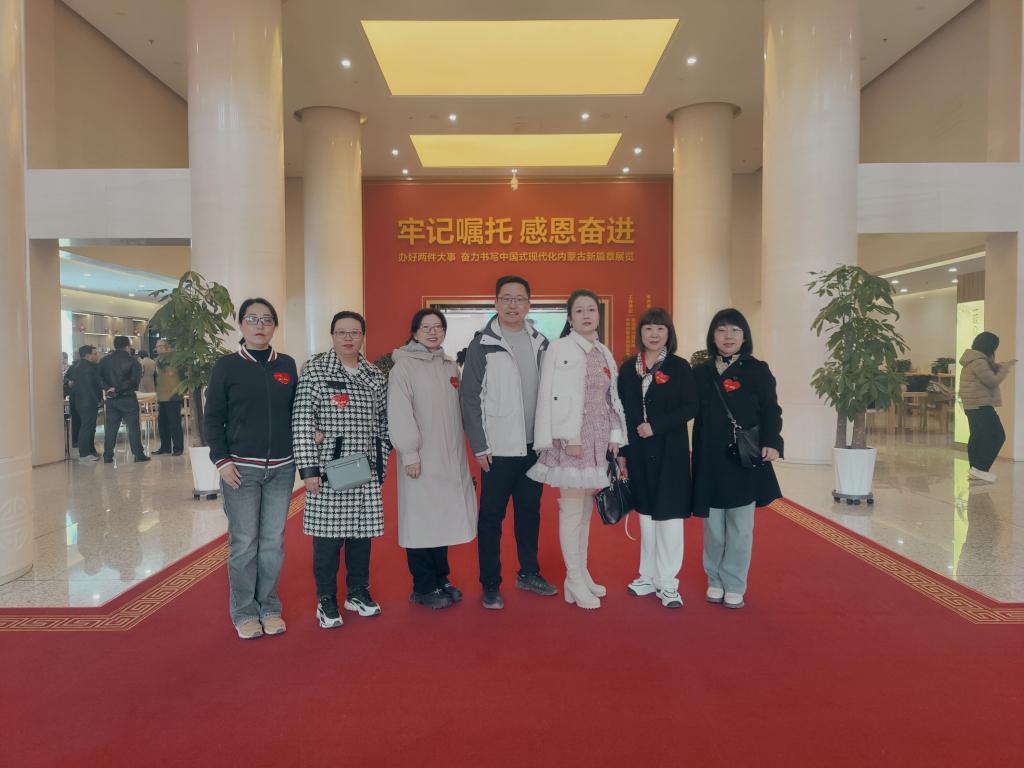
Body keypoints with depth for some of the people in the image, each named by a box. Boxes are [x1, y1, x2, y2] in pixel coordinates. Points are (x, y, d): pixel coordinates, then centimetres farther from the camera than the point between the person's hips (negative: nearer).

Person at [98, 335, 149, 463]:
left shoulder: (104, 361, 8)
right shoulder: (132, 360, -5)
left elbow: (99, 378, -1)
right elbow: (134, 380, -14)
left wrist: (109, 388, -10)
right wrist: (119, 389, -11)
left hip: (111, 399, 4)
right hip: (128, 398, -4)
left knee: (110, 428, 9)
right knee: (133, 426, 0)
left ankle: (107, 456, 10)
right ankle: (138, 454, -1)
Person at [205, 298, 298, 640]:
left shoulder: (287, 365, 7)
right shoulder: (227, 365, -1)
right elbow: (212, 417, -1)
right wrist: (222, 460, -9)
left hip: (281, 468, 3)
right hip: (241, 468, -3)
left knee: (273, 541, 9)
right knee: (243, 543, 4)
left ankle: (269, 608, 24)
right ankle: (244, 612, 19)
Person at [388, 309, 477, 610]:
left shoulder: (450, 366, 13)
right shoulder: (404, 365, -5)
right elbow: (399, 413, -12)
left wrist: (461, 450, 14)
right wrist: (409, 453, -16)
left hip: (450, 457, 6)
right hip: (421, 458, -6)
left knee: (445, 518, 12)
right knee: (422, 522, 0)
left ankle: (440, 579, 26)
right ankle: (423, 587, 13)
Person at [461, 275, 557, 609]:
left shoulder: (540, 343, 8)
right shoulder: (482, 344, -7)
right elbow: (470, 398, -8)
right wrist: (479, 446, -11)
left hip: (534, 446, 5)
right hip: (498, 448, -5)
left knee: (530, 511, 16)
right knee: (492, 516, 5)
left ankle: (529, 573, 32)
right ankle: (490, 585, 17)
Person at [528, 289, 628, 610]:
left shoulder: (605, 353, 15)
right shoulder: (559, 349, -4)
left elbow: (612, 399, 14)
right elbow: (550, 396, -11)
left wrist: (615, 437, 6)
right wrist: (568, 438, -16)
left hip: (599, 440, 6)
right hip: (571, 439, -6)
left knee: (586, 509, 12)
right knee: (572, 509, -3)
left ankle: (582, 575, 22)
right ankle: (575, 581, 7)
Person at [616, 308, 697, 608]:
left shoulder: (679, 367, -3)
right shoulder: (628, 367, 6)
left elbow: (690, 407, -8)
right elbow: (622, 411, 7)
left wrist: (656, 426, -18)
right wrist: (622, 450, 4)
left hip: (669, 451, -3)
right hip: (638, 451, 4)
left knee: (669, 514, -1)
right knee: (646, 513, 13)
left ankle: (668, 583, 10)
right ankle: (649, 576, 25)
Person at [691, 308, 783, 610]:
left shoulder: (757, 370, 0)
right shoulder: (700, 372, 8)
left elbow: (771, 410, -4)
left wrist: (771, 443, -18)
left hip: (744, 460, -2)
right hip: (709, 461, 2)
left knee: (739, 527, 6)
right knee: (713, 526, 10)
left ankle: (734, 586, 19)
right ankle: (715, 581, 26)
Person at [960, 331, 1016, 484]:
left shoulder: (974, 360, 15)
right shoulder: (979, 362, -18)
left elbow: (989, 372, 26)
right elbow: (993, 381, -15)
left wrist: (1000, 366, 14)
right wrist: (1006, 368, -5)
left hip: (972, 405, 11)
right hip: (980, 405, -11)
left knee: (977, 436, 12)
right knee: (997, 436, -8)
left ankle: (974, 470, 13)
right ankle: (980, 469, -10)